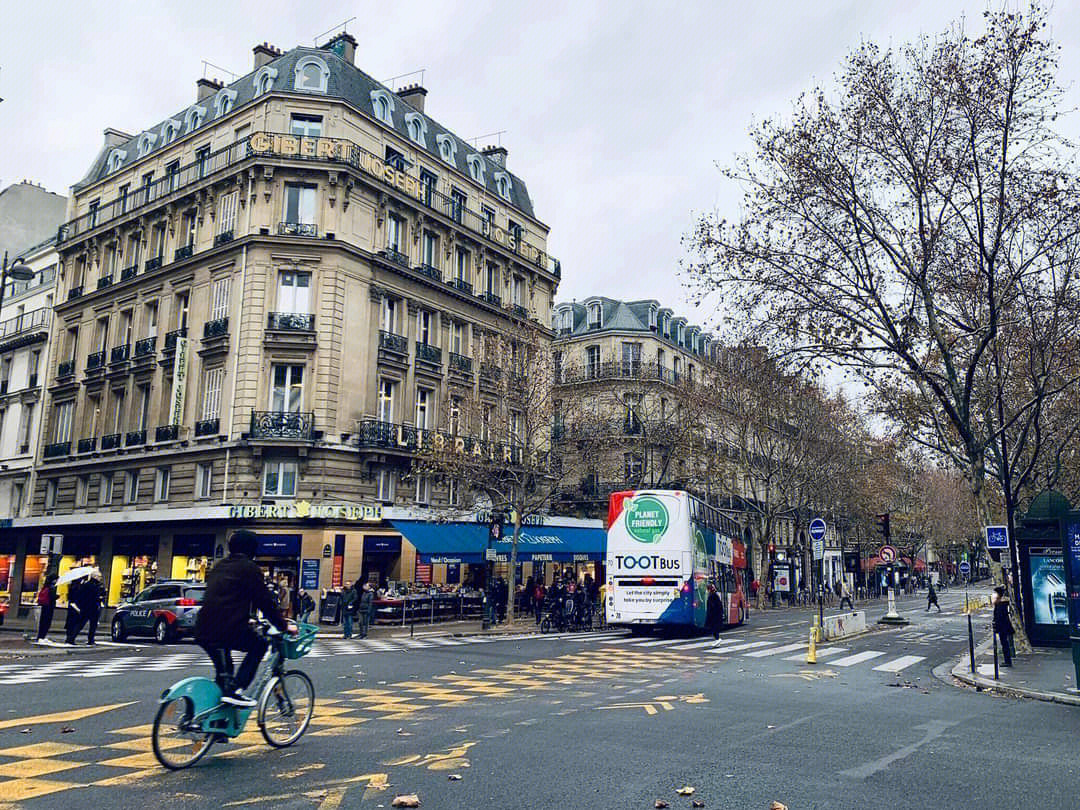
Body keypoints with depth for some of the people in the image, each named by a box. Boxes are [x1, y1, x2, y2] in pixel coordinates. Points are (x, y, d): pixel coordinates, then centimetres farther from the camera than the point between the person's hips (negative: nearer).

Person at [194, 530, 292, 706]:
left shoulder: (219, 566, 22)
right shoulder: (249, 568, -1)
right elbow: (265, 600, -1)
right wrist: (284, 626, 9)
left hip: (203, 632, 8)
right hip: (229, 629, -8)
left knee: (223, 671, 26)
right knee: (259, 645, 15)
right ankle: (235, 690, 0)